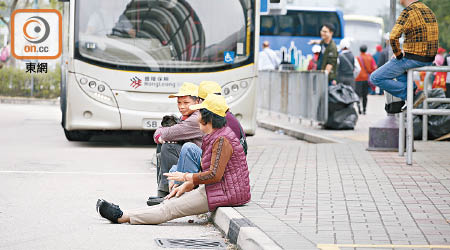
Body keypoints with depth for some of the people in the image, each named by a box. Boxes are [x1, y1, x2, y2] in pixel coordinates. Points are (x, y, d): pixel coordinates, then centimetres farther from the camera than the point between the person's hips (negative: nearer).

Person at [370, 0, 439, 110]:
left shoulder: (408, 12, -16)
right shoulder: (428, 10, 12)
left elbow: (393, 37, -28)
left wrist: (398, 54, -10)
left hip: (413, 60, -9)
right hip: (429, 60, 9)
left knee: (375, 78, 1)